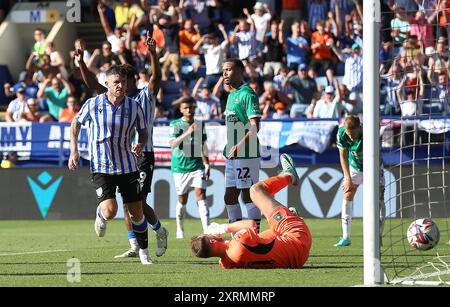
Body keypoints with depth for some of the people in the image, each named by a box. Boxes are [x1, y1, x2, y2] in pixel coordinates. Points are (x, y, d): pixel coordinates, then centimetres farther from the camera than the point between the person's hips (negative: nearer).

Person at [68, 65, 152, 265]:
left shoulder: (134, 106, -3)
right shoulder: (93, 104, -7)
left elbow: (143, 132, 11)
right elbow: (76, 123, 10)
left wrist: (140, 145, -12)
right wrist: (74, 151, 1)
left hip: (127, 166, 2)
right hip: (101, 167, -2)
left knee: (136, 212, 2)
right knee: (110, 210, -18)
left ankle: (143, 251, 21)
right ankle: (100, 215, 20)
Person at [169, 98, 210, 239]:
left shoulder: (200, 125, 9)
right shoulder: (175, 125, -3)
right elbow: (172, 144, -18)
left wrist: (207, 165, 16)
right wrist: (187, 133, -30)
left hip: (197, 165, 2)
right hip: (180, 167, -2)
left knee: (201, 195, -13)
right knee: (182, 200, 7)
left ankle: (207, 229, -21)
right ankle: (180, 230, 25)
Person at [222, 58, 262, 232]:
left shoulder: (247, 94, -11)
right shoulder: (231, 95, 18)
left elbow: (255, 126, -18)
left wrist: (239, 146, -26)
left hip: (246, 155, -10)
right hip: (232, 156, 10)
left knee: (249, 196, -7)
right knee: (230, 197, 11)